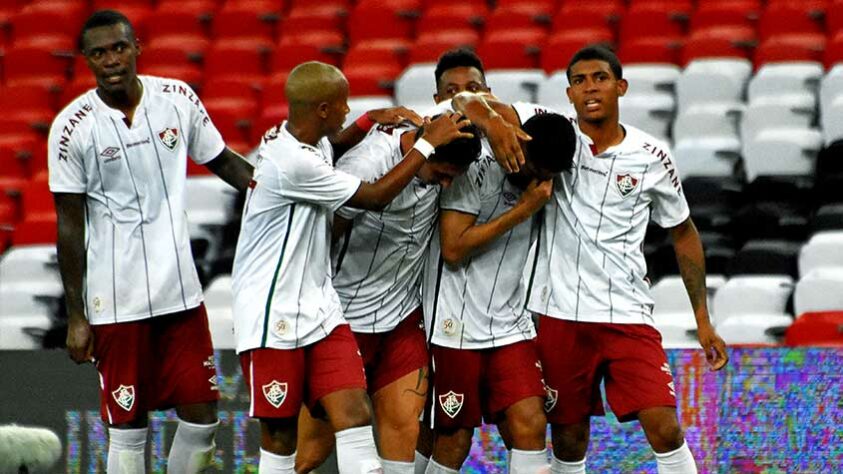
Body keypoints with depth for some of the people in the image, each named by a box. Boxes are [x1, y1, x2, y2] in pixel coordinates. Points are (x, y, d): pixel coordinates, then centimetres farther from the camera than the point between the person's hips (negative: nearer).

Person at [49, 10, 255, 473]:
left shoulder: (178, 99, 1)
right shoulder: (72, 127, -9)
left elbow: (222, 161, 16)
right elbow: (70, 225, -5)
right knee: (128, 428, 1)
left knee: (201, 415, 5)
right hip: (115, 302, -4)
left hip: (180, 291, 4)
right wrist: (76, 317, -6)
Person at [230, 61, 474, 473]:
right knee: (279, 436, 1)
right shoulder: (292, 164, -23)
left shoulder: (312, 141, 7)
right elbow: (375, 196, -14)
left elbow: (337, 144, 35)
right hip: (273, 314, -8)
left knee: (354, 415, -7)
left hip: (318, 306, 8)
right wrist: (428, 143, -6)